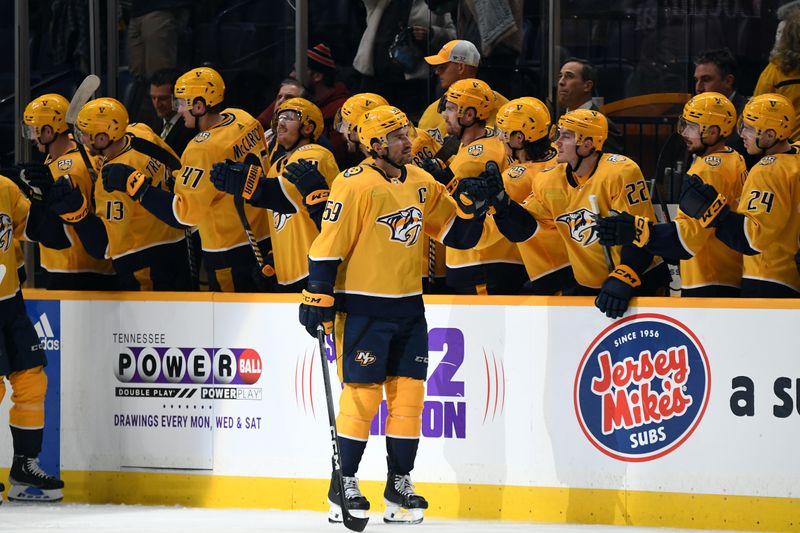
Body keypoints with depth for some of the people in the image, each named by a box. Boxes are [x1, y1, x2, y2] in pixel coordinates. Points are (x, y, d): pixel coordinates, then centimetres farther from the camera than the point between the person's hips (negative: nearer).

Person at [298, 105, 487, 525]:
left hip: (409, 308, 6)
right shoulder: (355, 185, -12)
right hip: (362, 309, -6)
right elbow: (329, 244, -14)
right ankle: (343, 487, 6)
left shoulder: (420, 184, 8)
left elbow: (459, 233, 13)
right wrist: (318, 298, -16)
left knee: (409, 394, 6)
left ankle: (399, 486, 15)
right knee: (363, 394, -5)